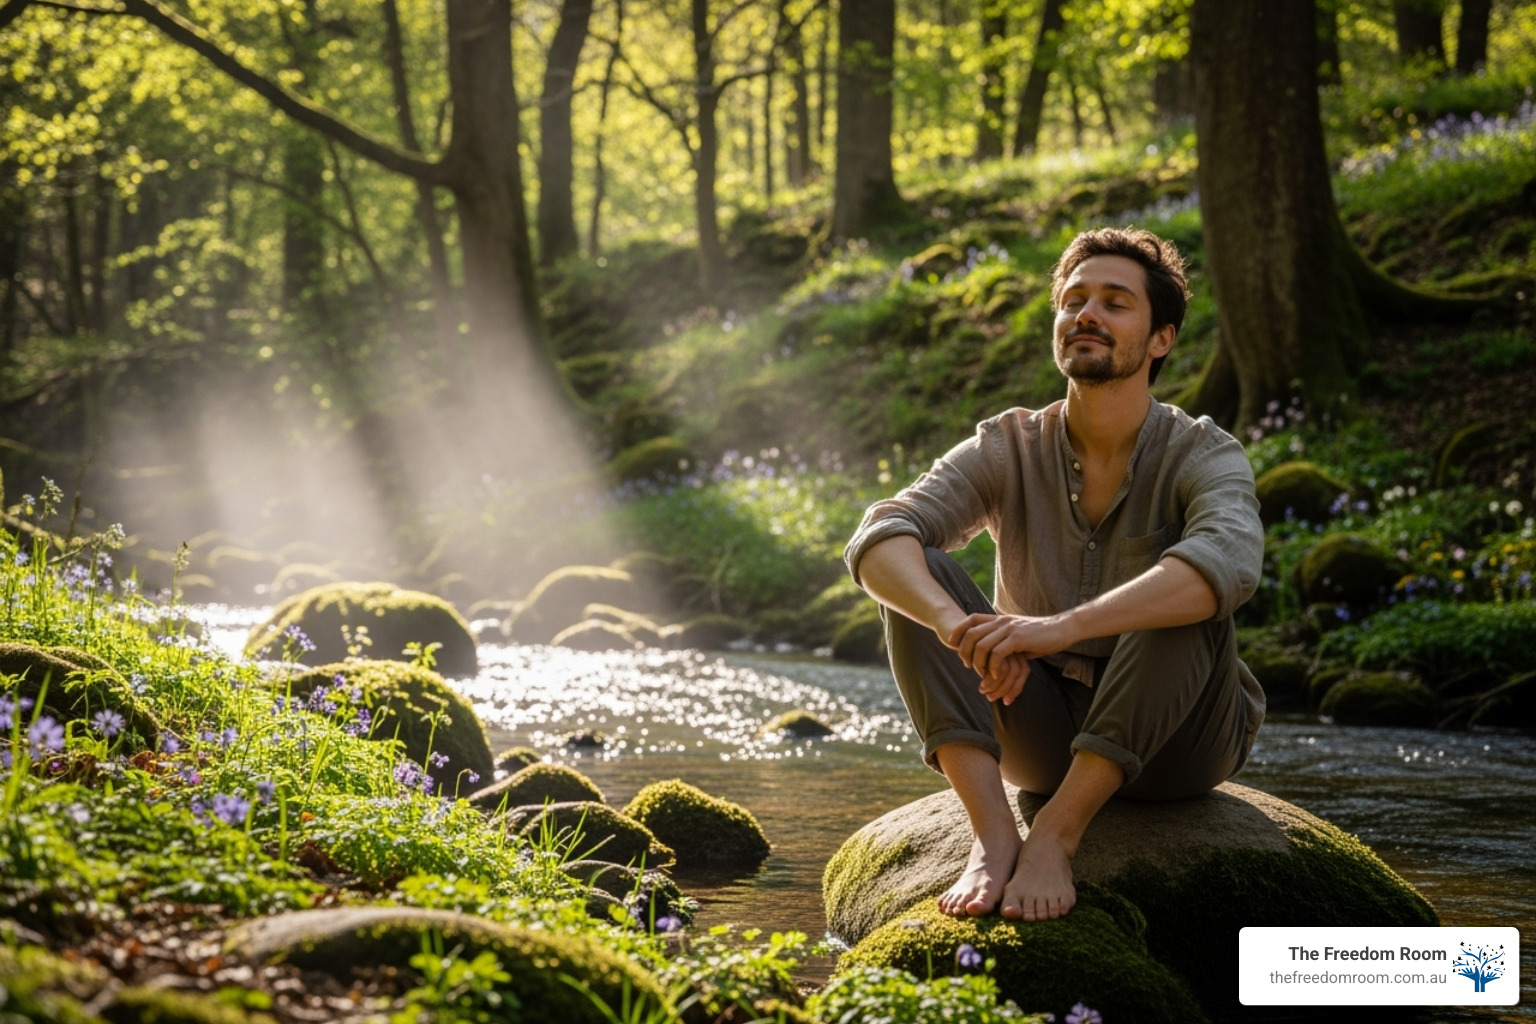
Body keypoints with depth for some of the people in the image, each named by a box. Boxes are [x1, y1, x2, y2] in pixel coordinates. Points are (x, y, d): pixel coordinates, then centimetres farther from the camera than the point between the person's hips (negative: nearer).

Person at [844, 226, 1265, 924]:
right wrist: (959, 628, -44)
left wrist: (1063, 627, -51)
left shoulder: (1202, 456, -13)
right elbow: (877, 540, -21)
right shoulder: (1007, 449, -5)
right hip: (1045, 739, 3)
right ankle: (994, 835, -33)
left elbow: (1228, 564, -38)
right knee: (917, 578, -18)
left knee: (1188, 600, -31)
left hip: (1176, 743, -2)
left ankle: (1053, 837, -33)